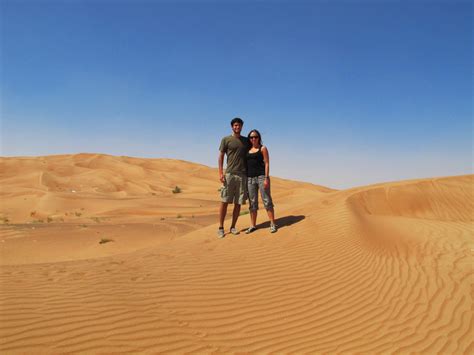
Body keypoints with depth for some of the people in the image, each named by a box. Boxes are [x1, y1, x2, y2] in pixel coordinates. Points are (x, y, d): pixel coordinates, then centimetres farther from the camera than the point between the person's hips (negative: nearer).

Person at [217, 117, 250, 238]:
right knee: (224, 201, -4)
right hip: (229, 174, -3)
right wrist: (220, 173, -9)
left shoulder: (246, 141, 15)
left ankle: (233, 227, 13)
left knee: (238, 203, 3)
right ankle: (221, 228, 3)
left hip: (243, 175, 3)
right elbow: (221, 157, 2)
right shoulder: (226, 140, 6)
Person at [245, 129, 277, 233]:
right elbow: (246, 164, 15)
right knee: (252, 202, 6)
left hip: (261, 176, -4)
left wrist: (266, 178, -14)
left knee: (267, 200, -4)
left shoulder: (263, 148, 2)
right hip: (250, 178, 4)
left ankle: (272, 224, 2)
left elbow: (267, 163, -4)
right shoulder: (247, 150, 15)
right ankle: (253, 225, 12)